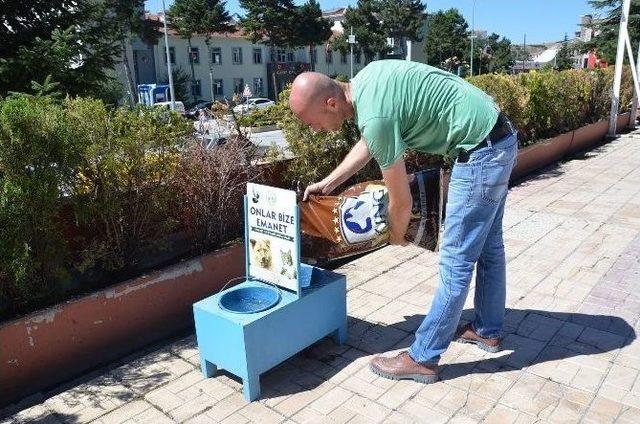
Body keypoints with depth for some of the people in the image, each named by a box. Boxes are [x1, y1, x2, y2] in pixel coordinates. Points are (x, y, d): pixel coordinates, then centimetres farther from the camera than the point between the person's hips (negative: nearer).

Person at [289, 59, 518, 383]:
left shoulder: (375, 116, -26)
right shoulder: (365, 80, 2)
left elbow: (401, 200, -16)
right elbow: (368, 143, 18)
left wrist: (396, 235, 5)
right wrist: (327, 183, 17)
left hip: (480, 153, -10)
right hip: (499, 138, 10)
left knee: (456, 260, -3)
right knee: (487, 245, 19)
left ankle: (422, 359, 9)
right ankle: (488, 330, 37)